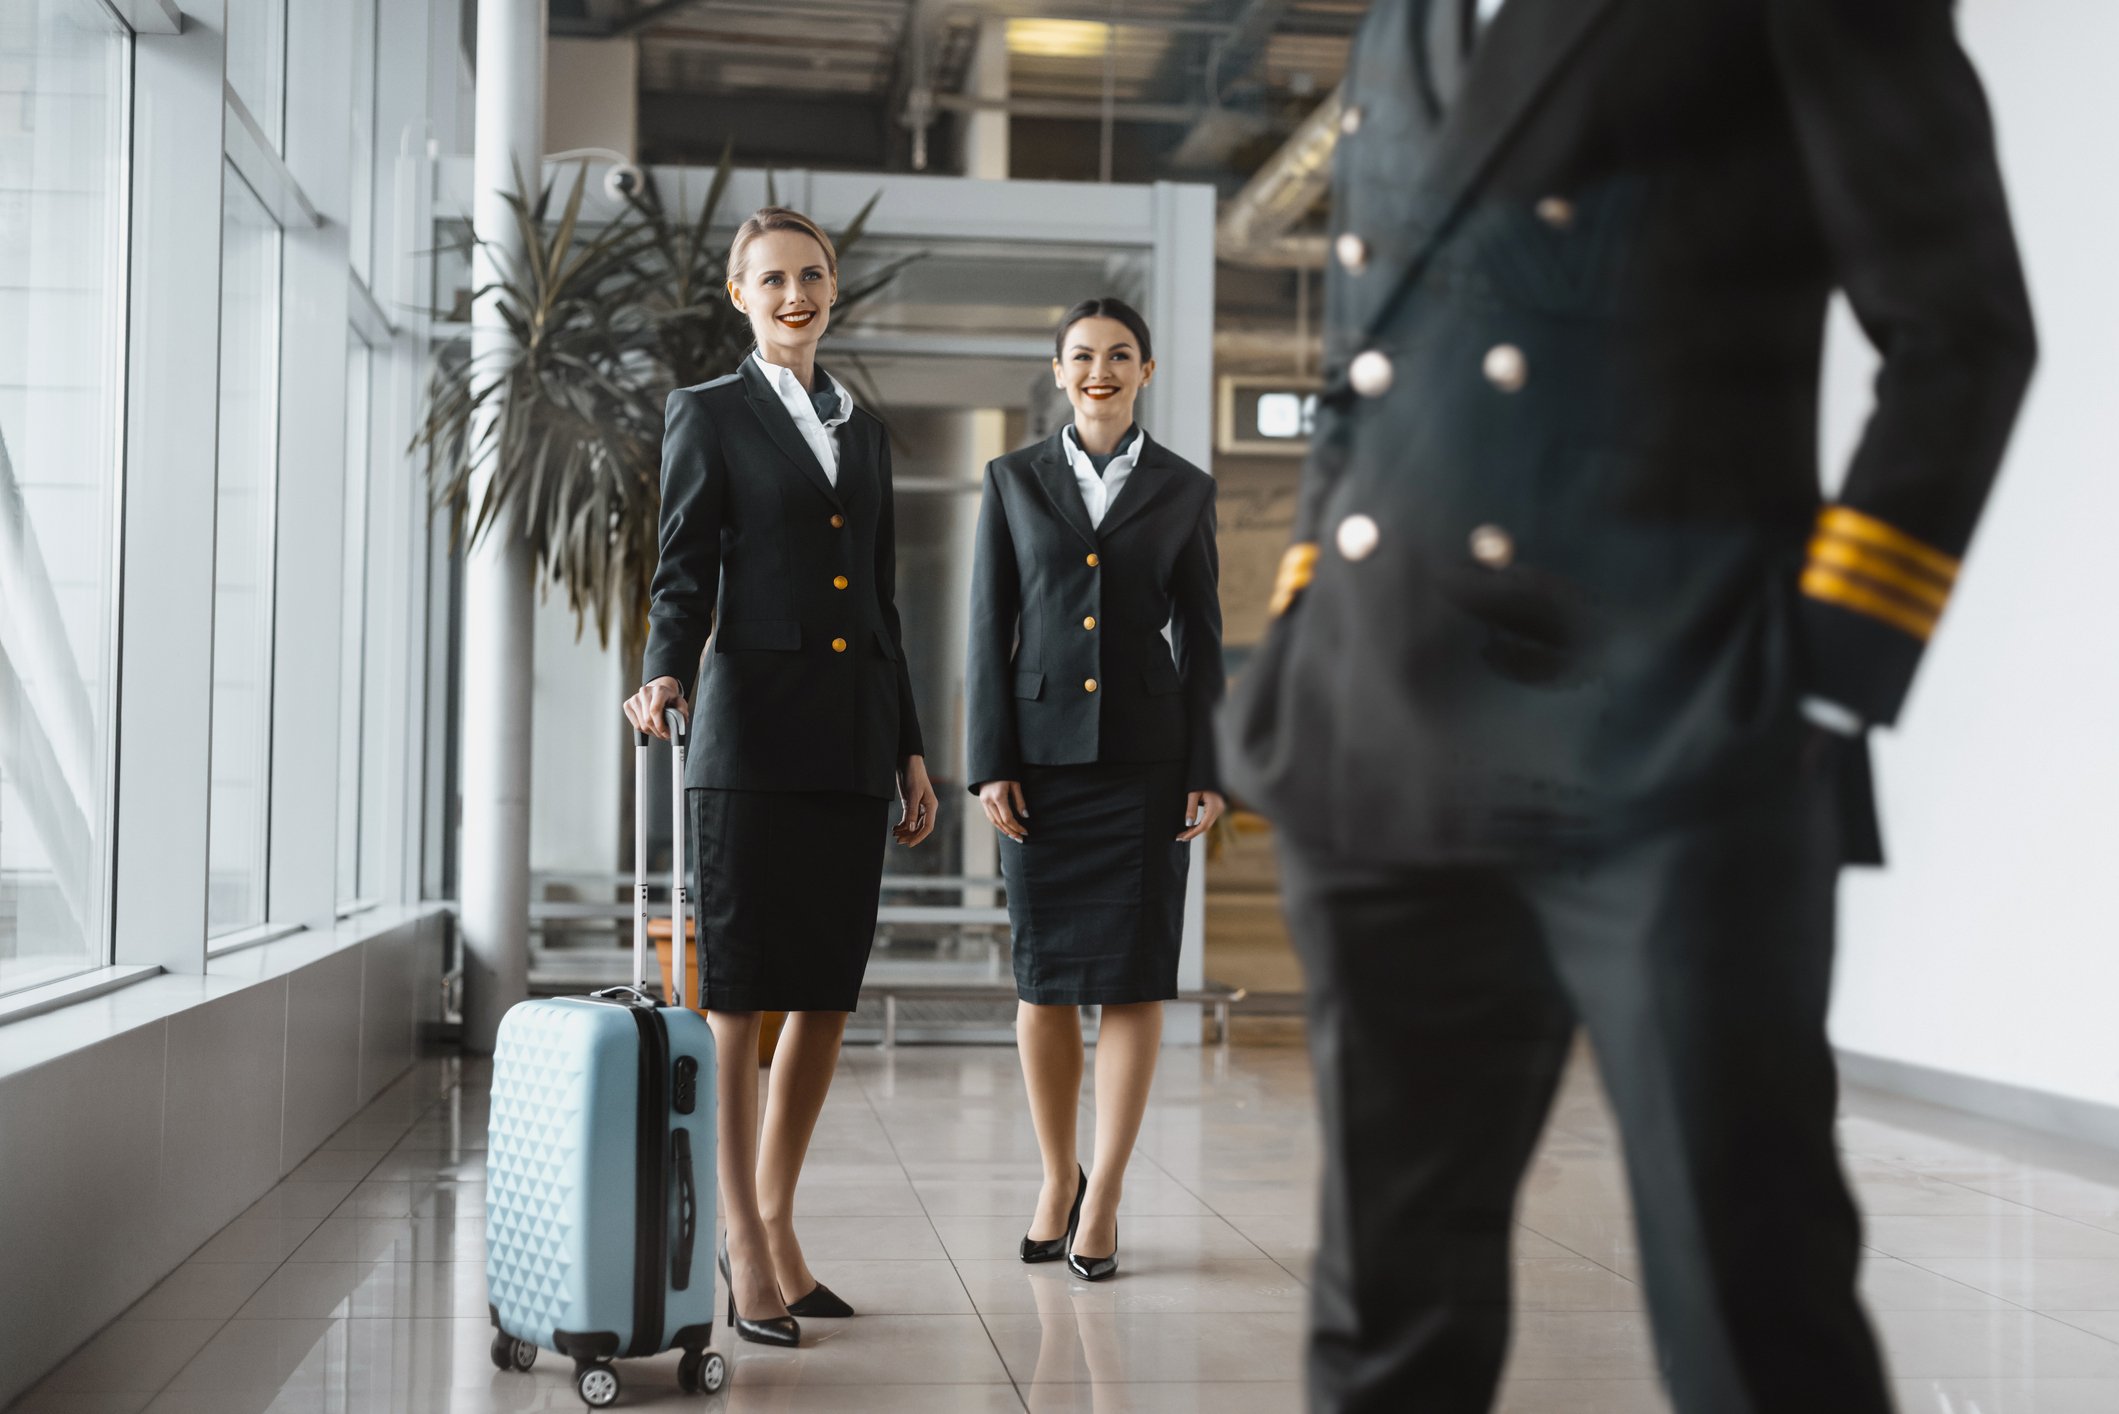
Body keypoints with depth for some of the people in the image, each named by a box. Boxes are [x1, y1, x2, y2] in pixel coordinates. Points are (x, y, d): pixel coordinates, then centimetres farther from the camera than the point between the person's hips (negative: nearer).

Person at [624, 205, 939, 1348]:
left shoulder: (865, 431, 19)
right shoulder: (709, 415, 4)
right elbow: (683, 575, -4)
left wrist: (910, 749, 16)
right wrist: (662, 675, -24)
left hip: (852, 741, 5)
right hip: (754, 736, -5)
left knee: (827, 995, 7)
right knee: (737, 996, -2)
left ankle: (776, 1221, 19)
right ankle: (742, 1243, 6)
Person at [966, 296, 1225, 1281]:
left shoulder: (1184, 490, 6)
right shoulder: (1014, 480, 7)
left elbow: (1201, 639, 5)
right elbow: (989, 628, 3)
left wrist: (1209, 773, -3)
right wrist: (990, 765, -5)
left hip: (1145, 755, 0)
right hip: (1041, 749, 1)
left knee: (1134, 977, -3)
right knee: (1043, 977, 5)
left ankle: (1102, 1203, 4)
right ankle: (1057, 1181, 22)